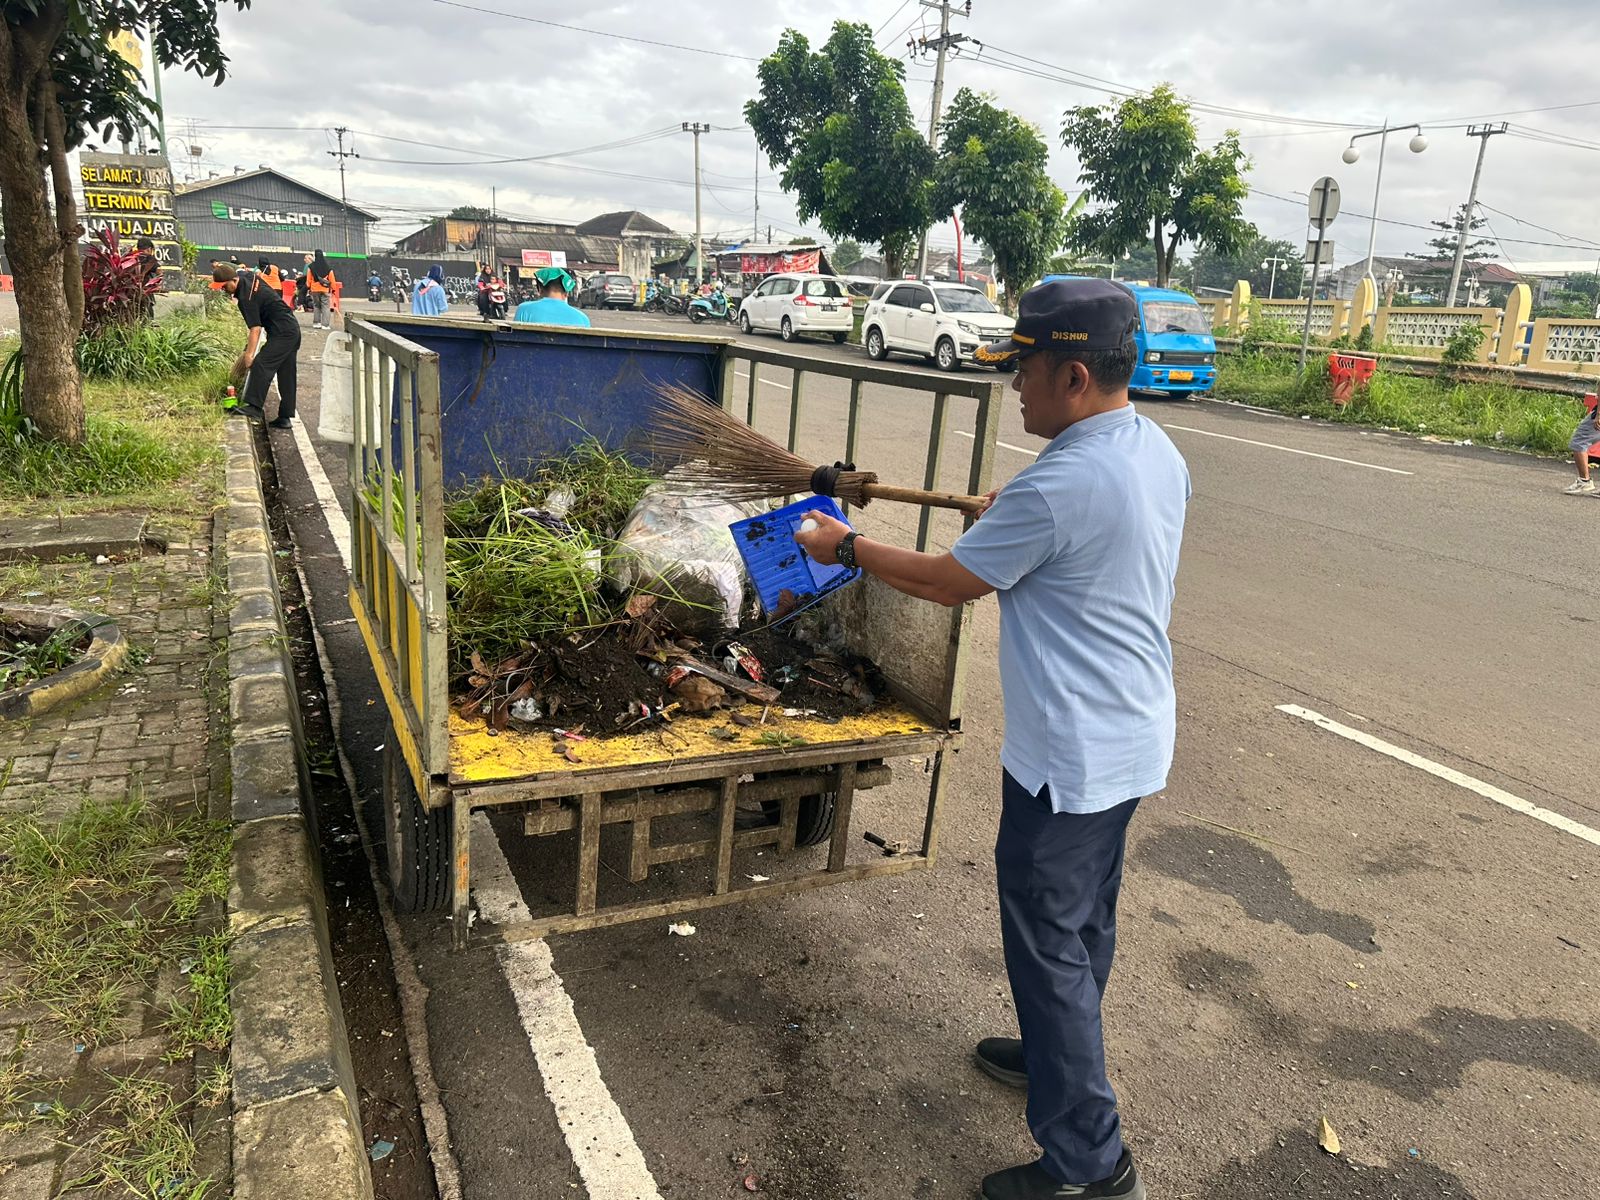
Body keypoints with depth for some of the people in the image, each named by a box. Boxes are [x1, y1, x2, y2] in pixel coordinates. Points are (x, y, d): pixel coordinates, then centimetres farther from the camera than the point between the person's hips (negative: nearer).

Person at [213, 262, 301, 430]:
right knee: (286, 375, 7)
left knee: (261, 364, -23)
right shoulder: (247, 276, 7)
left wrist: (249, 354, -28)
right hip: (293, 330, 11)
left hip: (282, 333, -11)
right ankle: (285, 417, 7)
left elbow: (255, 328, -25)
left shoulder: (246, 298, -19)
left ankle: (254, 406, -32)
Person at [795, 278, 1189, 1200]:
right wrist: (1007, 511, 21)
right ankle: (1061, 1054, 46)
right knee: (1085, 919, 24)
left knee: (1048, 937, 5)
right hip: (1134, 738, 10)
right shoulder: (1159, 454, 2)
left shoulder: (1060, 487, -27)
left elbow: (947, 583, -16)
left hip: (1070, 757, -9)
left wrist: (847, 547, -2)